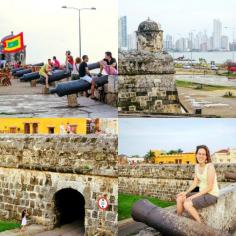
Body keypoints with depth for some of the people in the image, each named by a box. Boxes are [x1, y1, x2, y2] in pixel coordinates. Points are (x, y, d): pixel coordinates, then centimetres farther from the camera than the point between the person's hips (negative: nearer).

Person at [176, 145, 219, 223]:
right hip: (202, 193, 8)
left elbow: (210, 187, -21)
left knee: (187, 204, -25)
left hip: (211, 195, -8)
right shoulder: (197, 166, 5)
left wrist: (194, 196, -21)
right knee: (179, 199, -3)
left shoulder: (210, 166, -20)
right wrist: (186, 192, -5)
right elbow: (195, 182, 10)